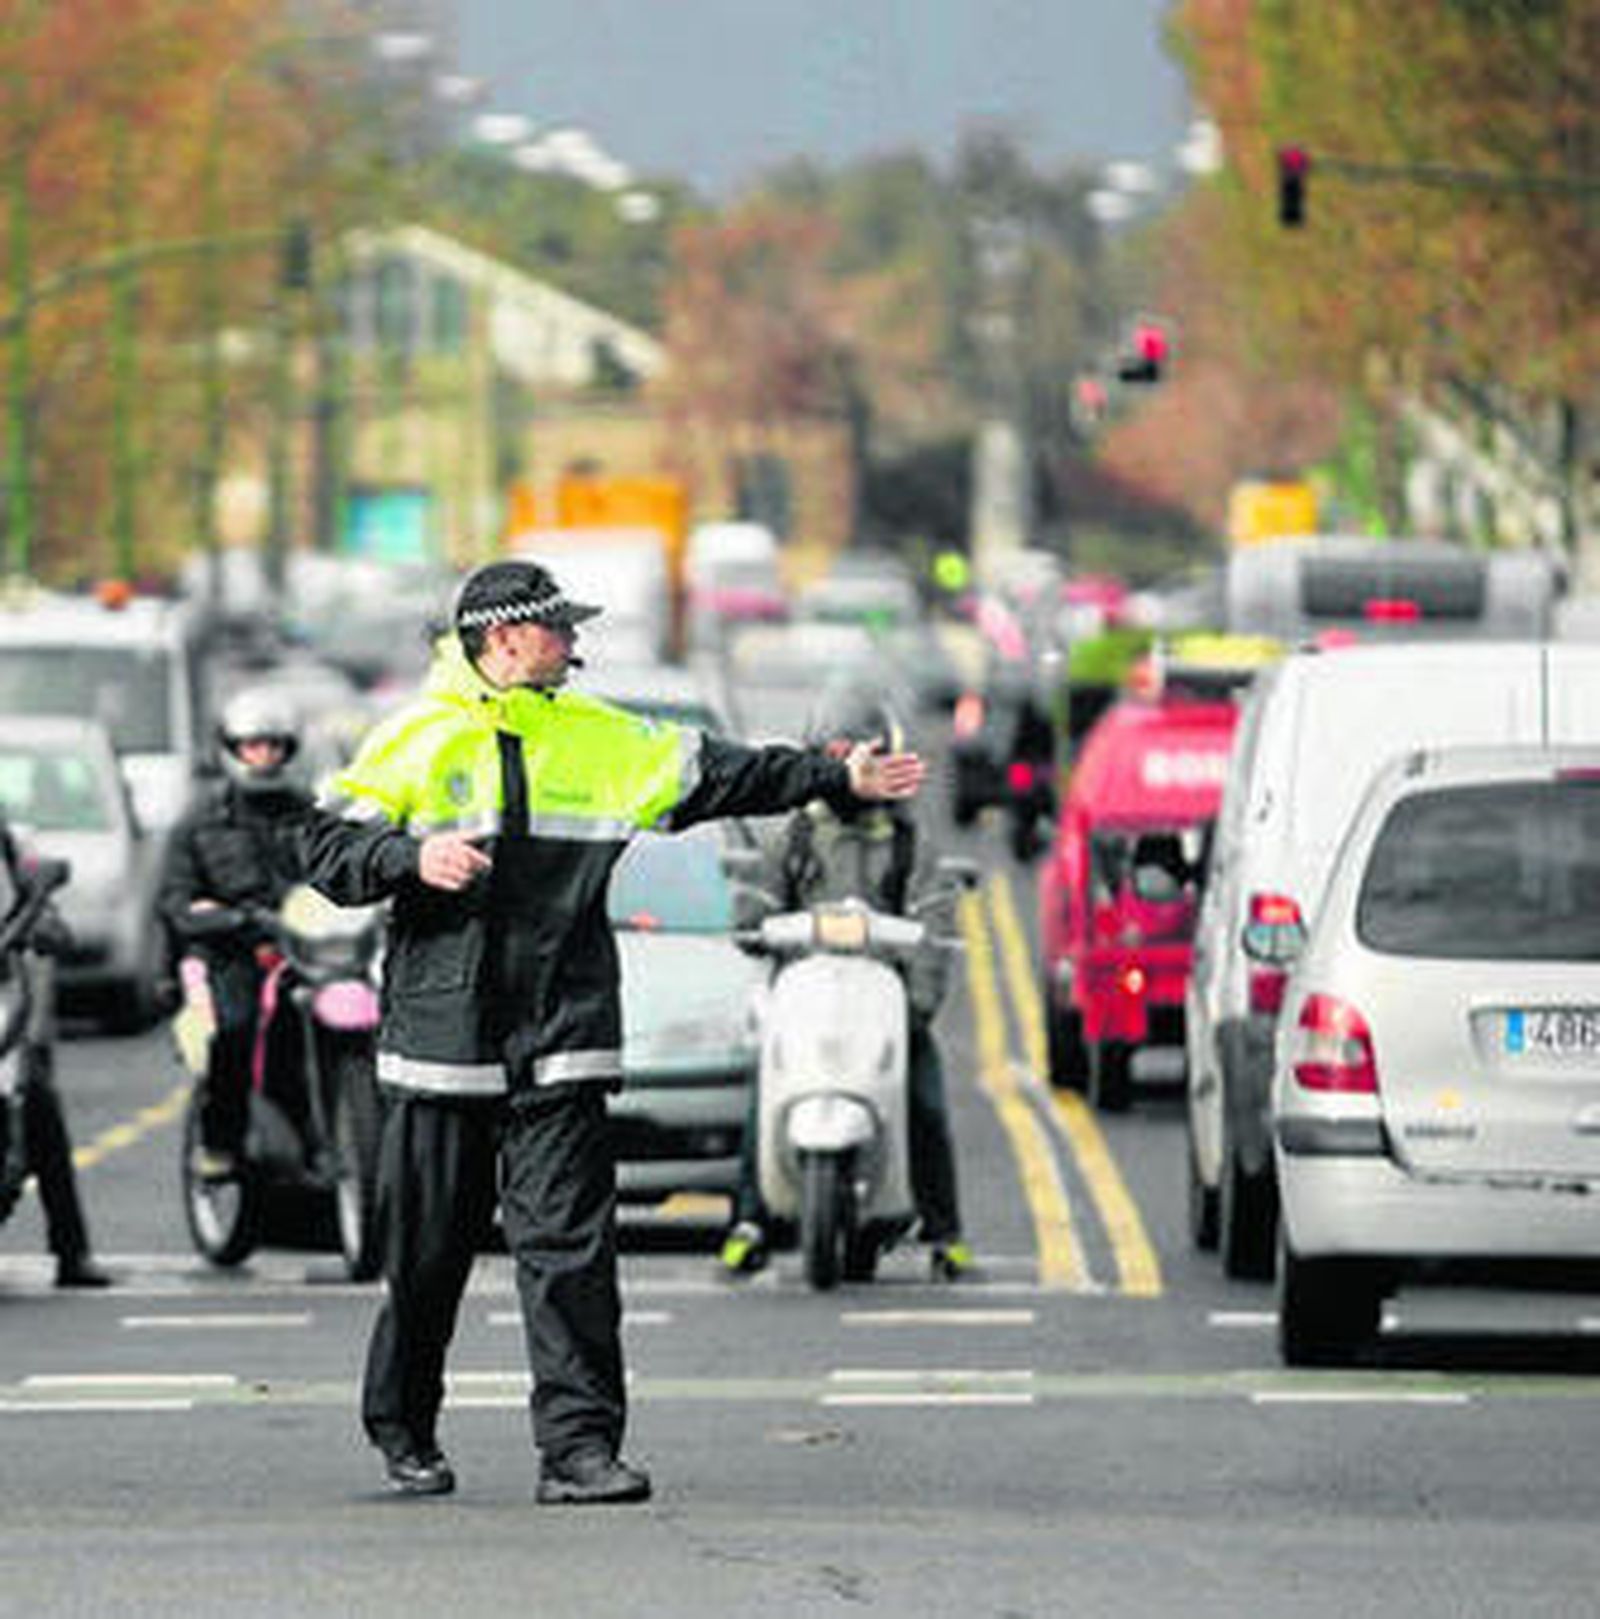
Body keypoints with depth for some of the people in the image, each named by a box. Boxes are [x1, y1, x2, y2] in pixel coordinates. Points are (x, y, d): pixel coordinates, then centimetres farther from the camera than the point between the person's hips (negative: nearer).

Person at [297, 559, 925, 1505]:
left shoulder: (600, 740, 12)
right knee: (429, 1252, 5)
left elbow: (721, 777, 17)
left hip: (562, 1047, 2)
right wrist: (416, 858, -18)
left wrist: (840, 780, 13)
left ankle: (580, 1444, -9)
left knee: (571, 1249, -7)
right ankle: (404, 1434, 24)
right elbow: (331, 847, -1)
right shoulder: (418, 740, 1)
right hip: (443, 1034, -2)